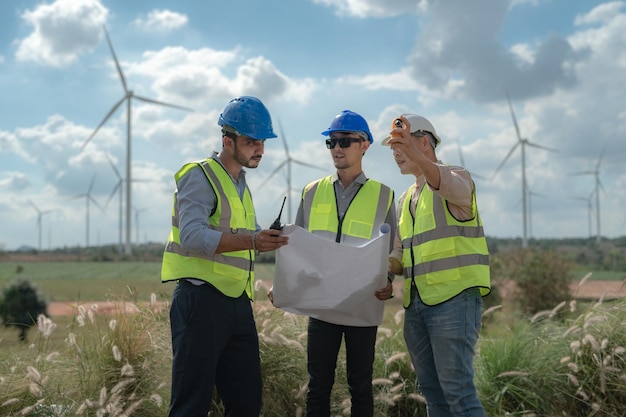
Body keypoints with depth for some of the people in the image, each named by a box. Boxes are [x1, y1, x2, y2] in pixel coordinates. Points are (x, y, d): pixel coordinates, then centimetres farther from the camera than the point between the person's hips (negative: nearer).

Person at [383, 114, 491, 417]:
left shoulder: (457, 177, -3)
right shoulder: (405, 199, 20)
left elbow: (451, 187, -30)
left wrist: (416, 155, -48)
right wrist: (388, 265, -2)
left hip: (454, 298, -8)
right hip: (416, 304, 8)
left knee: (457, 388, -10)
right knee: (431, 391, 10)